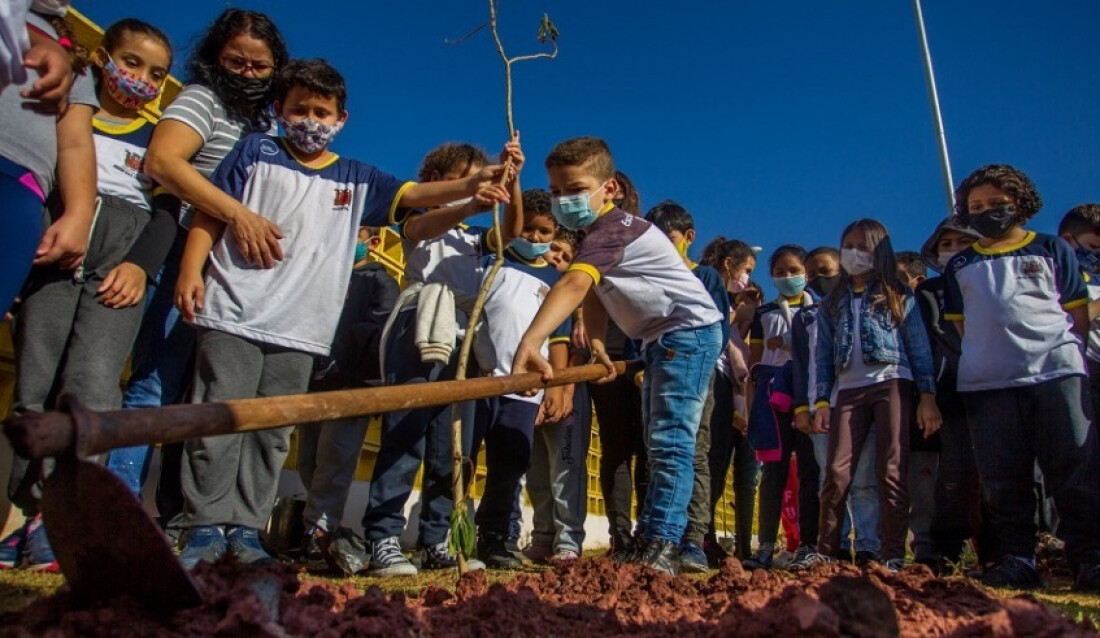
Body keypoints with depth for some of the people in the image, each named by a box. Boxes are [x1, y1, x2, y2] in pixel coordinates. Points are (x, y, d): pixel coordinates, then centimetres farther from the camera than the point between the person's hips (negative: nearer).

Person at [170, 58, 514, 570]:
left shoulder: (355, 179, 15)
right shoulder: (256, 152, 10)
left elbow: (412, 194, 3)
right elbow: (209, 214, 7)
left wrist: (469, 185, -13)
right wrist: (191, 270, -7)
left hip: (298, 331, 2)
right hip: (232, 315, -2)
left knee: (272, 434, 5)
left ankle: (244, 529, 14)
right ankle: (206, 527, 8)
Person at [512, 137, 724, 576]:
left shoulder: (611, 230, -25)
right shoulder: (600, 232, 7)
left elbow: (574, 286, -42)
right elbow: (594, 293, 7)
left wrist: (530, 342, -55)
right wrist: (595, 341, -8)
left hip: (690, 332, -11)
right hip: (661, 341, 11)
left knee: (670, 443, -17)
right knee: (658, 446, 13)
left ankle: (663, 547, -17)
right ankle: (649, 539, 20)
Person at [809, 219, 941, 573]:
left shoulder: (899, 296, 11)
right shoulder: (833, 304, 18)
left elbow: (919, 346, 4)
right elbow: (823, 355, 13)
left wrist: (927, 394, -5)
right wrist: (822, 401, 4)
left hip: (892, 383, -2)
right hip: (848, 390, 2)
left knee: (892, 471, -6)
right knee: (836, 471, -5)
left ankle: (894, 556, -2)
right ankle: (824, 552, 0)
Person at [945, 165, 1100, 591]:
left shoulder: (1052, 250, 13)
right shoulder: (960, 265, 17)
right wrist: (980, 359, 6)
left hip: (1056, 372, -1)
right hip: (987, 383, 2)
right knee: (1003, 480, 2)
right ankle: (1016, 560, 9)